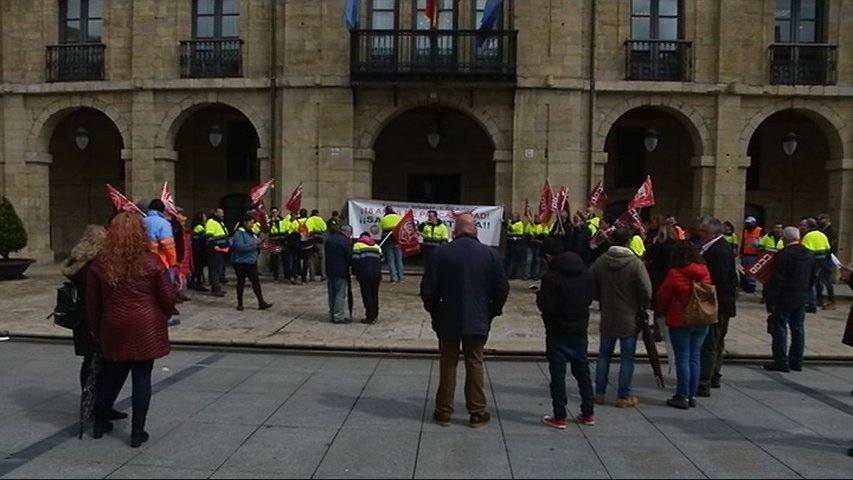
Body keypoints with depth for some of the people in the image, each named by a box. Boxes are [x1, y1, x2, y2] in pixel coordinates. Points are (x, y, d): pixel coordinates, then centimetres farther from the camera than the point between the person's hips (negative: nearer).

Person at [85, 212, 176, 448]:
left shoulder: (100, 263, -2)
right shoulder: (151, 262, -9)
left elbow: (92, 302, 4)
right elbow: (167, 297, -4)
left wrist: (95, 329, 17)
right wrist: (162, 317, 16)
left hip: (114, 327, 3)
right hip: (145, 327, -3)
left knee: (112, 376, 20)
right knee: (142, 378, 5)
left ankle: (100, 424, 35)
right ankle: (137, 433, 11)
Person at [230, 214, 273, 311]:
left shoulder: (250, 232, 10)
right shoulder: (239, 233, -14)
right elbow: (240, 247, -28)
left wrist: (258, 244, 2)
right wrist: (254, 244, -24)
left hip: (251, 262, 7)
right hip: (241, 262, -7)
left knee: (256, 282, 2)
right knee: (241, 283, 7)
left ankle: (261, 303, 2)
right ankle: (240, 304, 20)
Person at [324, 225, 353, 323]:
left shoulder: (329, 239, 10)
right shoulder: (346, 241, -15)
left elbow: (325, 255, 15)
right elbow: (350, 257, -12)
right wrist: (351, 265, 7)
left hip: (329, 271, 7)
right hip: (341, 272, -7)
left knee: (331, 294, 15)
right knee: (340, 294, -1)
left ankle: (331, 315, 20)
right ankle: (338, 316, -1)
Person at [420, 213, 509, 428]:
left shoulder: (441, 252, -9)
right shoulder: (489, 254, -4)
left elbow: (428, 289, -7)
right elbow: (502, 288, -1)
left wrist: (435, 311, 8)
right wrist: (491, 312, 13)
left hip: (448, 321, -1)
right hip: (478, 321, 1)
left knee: (447, 365, 10)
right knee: (475, 365, 11)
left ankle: (443, 411, 17)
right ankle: (477, 412, 16)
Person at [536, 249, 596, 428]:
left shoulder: (551, 276, -19)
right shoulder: (585, 274, 2)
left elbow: (546, 306, -20)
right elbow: (589, 299, 11)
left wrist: (540, 295, -2)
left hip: (558, 334, -6)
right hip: (580, 332, 6)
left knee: (558, 375, 2)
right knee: (583, 372, 16)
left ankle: (560, 416, 5)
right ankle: (588, 413, 24)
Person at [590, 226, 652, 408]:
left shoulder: (600, 261, -6)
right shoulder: (635, 263, -17)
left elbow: (591, 287, -1)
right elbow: (646, 292, -17)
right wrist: (642, 307, 3)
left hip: (607, 317, 3)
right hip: (630, 318, -3)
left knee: (604, 354, 15)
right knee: (627, 358, 6)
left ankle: (599, 392, 20)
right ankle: (623, 396, 12)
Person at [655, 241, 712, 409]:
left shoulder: (675, 273, -15)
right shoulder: (704, 271, -1)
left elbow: (661, 297, -5)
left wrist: (666, 310, 14)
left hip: (680, 321, -5)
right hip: (702, 321, 5)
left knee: (682, 359, 2)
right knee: (694, 358, 12)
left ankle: (683, 397, 6)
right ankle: (692, 395, 18)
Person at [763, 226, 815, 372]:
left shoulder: (782, 255, -17)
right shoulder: (808, 255, 7)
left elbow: (776, 281, -19)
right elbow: (813, 277, 15)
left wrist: (770, 301, -14)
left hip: (784, 299, -7)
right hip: (802, 299, 7)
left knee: (780, 328, -1)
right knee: (798, 329, 13)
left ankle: (781, 361, 1)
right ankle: (796, 361, 19)